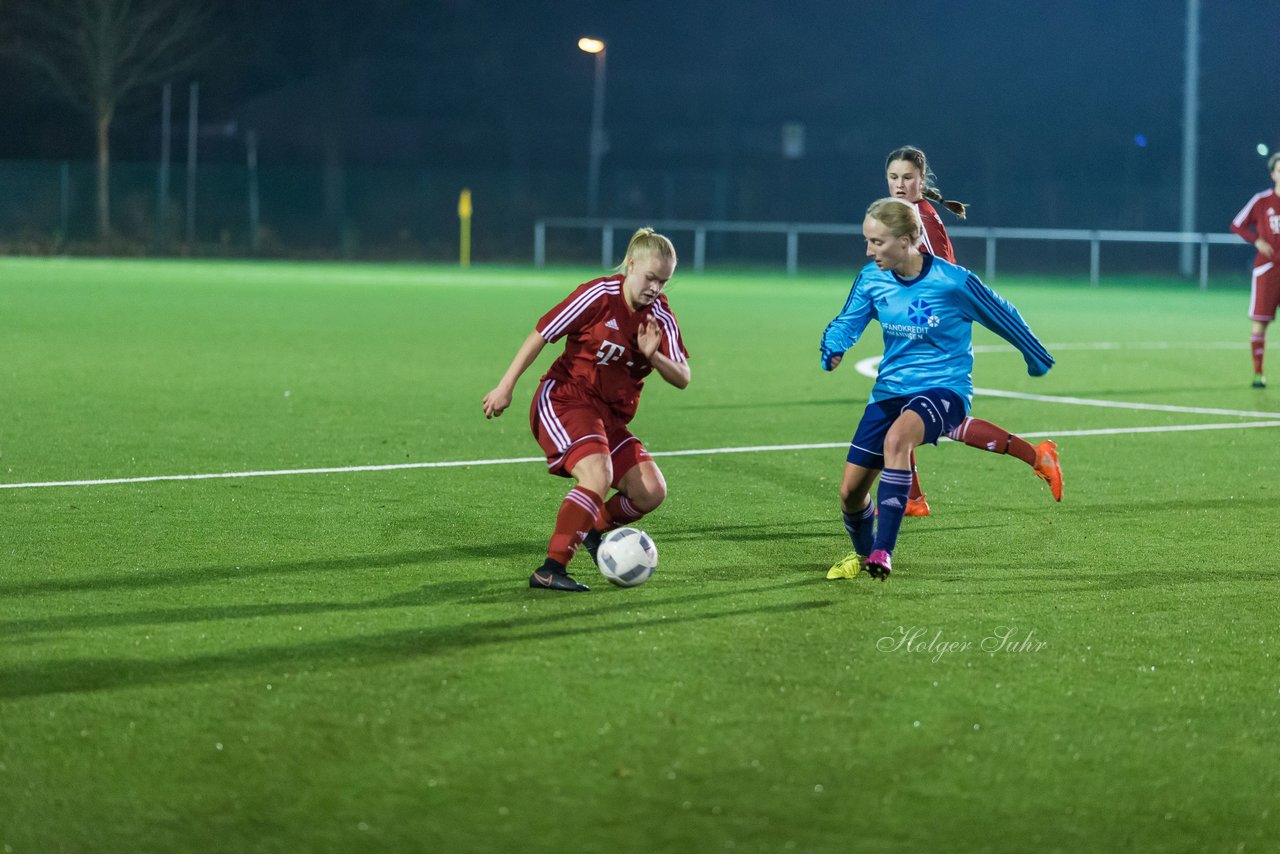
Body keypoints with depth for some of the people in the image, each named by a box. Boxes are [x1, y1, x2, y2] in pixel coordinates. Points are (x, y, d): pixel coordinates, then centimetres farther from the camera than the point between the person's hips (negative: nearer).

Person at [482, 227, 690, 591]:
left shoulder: (660, 318, 2)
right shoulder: (599, 295, -13)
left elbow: (682, 379, -1)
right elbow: (541, 335, -7)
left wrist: (654, 357, -22)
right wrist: (505, 387, -7)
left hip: (611, 416, 6)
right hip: (564, 400, -6)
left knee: (651, 492, -8)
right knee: (598, 475, -31)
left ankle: (593, 531, 20)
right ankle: (551, 568, -29)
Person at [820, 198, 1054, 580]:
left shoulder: (953, 282, -15)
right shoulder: (871, 279, -3)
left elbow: (1003, 316, -2)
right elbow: (847, 322, -1)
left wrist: (1037, 359, 12)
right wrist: (834, 349, -26)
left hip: (944, 387, -5)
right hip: (890, 389, 6)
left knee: (896, 438, -38)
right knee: (850, 491, 3)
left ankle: (883, 551, -38)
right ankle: (863, 554, 36)